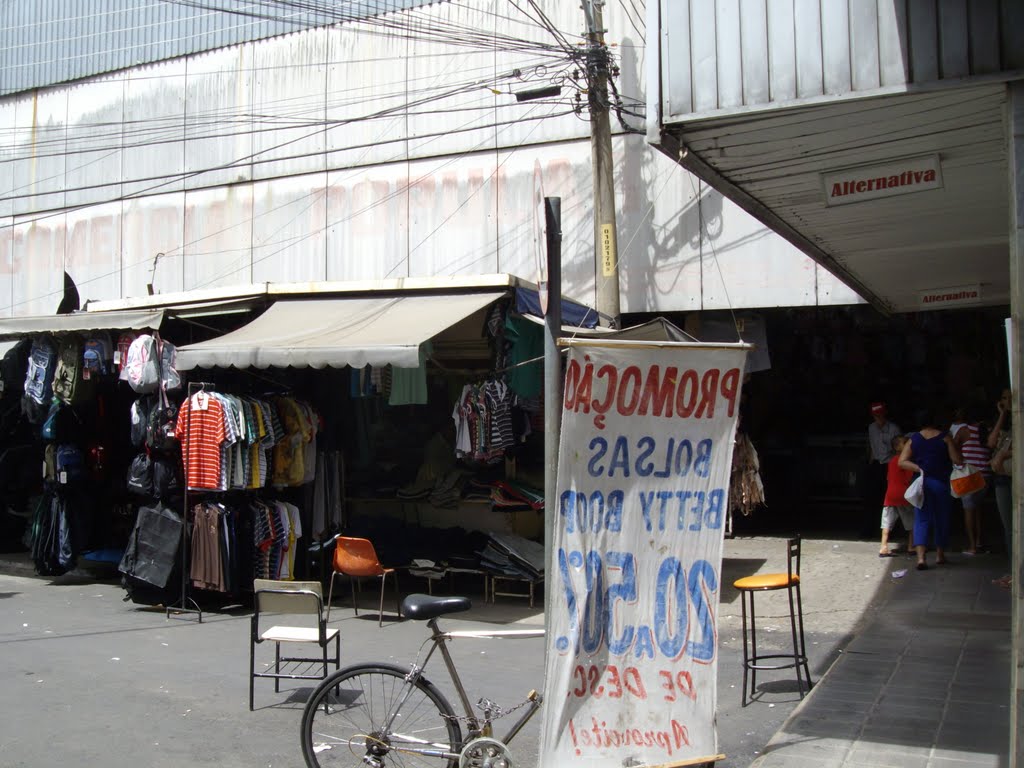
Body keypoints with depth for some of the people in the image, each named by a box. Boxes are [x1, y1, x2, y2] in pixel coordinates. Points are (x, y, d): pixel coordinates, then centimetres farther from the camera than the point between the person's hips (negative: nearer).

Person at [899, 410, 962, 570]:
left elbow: (902, 462, -3)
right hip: (941, 482, -1)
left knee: (921, 519, 1)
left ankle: (921, 556, -14)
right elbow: (958, 460, -5)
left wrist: (919, 468, -5)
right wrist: (954, 444, 10)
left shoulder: (913, 439, 3)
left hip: (921, 483, 1)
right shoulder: (945, 437, -4)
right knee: (942, 518, 14)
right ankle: (940, 554, 25)